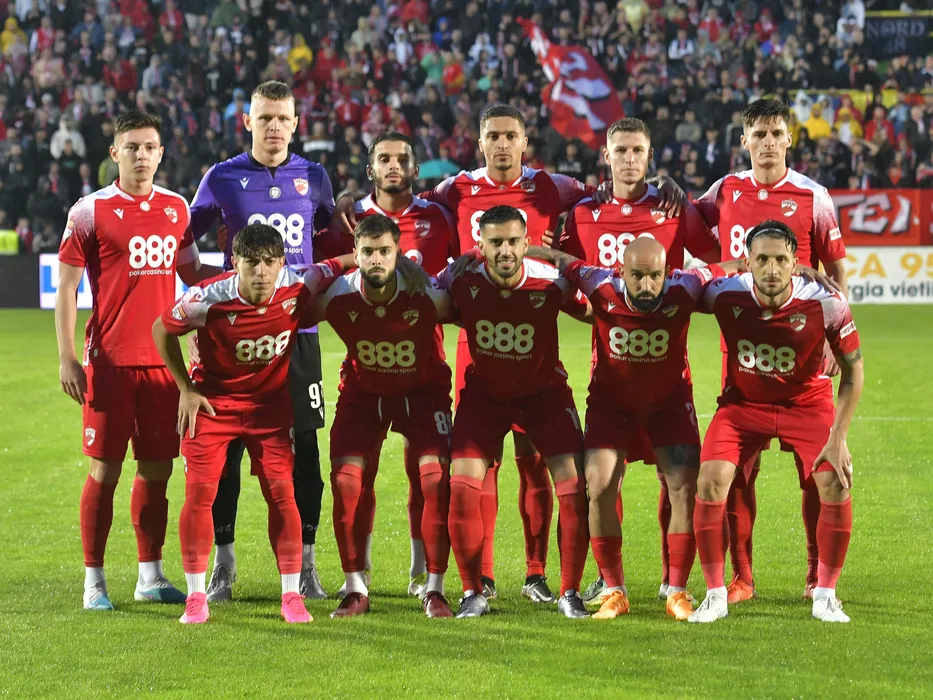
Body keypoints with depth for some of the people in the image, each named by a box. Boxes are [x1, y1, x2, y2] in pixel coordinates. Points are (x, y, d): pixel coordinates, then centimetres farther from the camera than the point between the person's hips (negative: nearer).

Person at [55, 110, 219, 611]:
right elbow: (66, 288, -3)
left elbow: (193, 275, 22)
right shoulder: (90, 212, -4)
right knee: (105, 470, -1)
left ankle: (151, 575, 17)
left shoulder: (176, 208, 10)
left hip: (161, 359, 4)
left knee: (156, 470, 7)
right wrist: (66, 358, -8)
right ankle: (94, 580, 7)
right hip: (110, 361, -4)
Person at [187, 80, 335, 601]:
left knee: (305, 444, 1)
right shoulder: (223, 178, 2)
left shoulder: (313, 178, 8)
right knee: (227, 445, -1)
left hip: (298, 329, 1)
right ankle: (223, 564, 8)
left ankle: (305, 563, 9)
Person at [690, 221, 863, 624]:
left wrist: (838, 437, -16)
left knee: (836, 484, -18)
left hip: (806, 403, 0)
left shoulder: (826, 305, -25)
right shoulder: (725, 296, -24)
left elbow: (853, 370, -12)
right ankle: (715, 596, -3)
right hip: (743, 401, 1)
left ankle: (825, 596, 1)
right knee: (711, 481, -19)